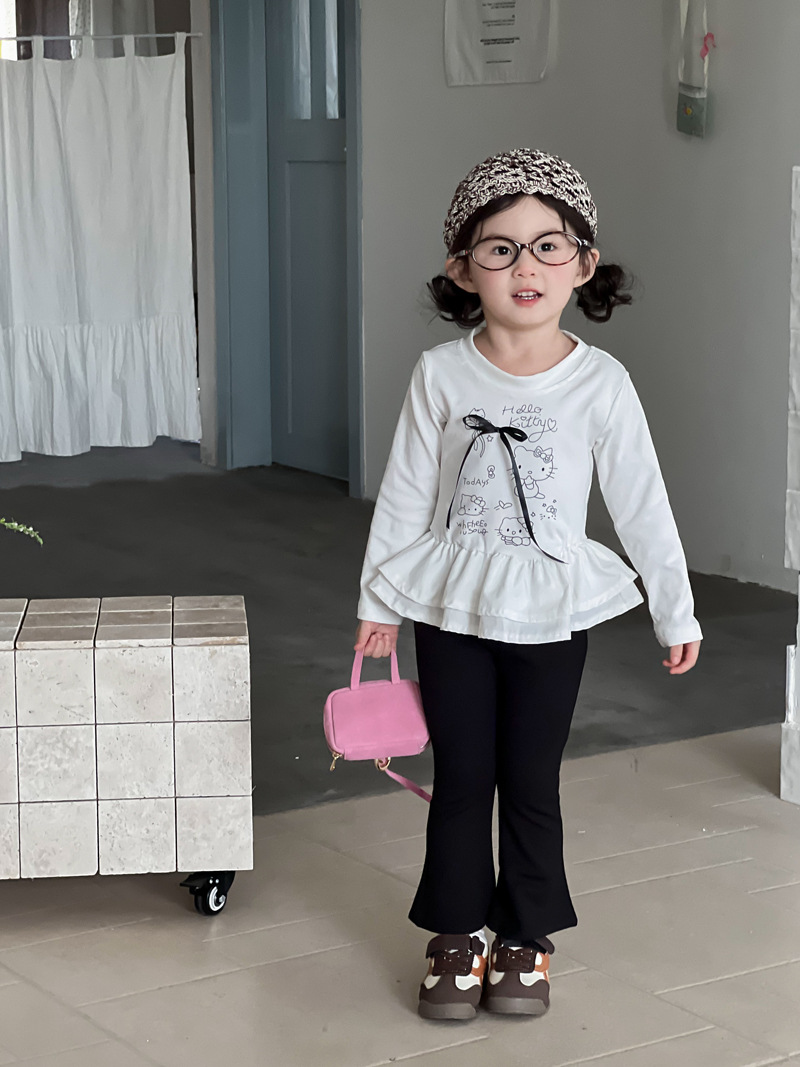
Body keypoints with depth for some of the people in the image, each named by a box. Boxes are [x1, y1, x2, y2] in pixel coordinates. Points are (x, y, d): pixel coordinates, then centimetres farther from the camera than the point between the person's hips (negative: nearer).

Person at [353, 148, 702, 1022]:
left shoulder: (600, 383, -9)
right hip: (453, 607, 1)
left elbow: (642, 505, -3)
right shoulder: (441, 373, -7)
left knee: (531, 783, 9)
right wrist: (378, 601, 3)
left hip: (551, 611, -1)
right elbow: (404, 496, 0)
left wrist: (677, 612, 2)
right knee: (460, 778, 9)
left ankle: (526, 936, 25)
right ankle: (457, 936, 24)